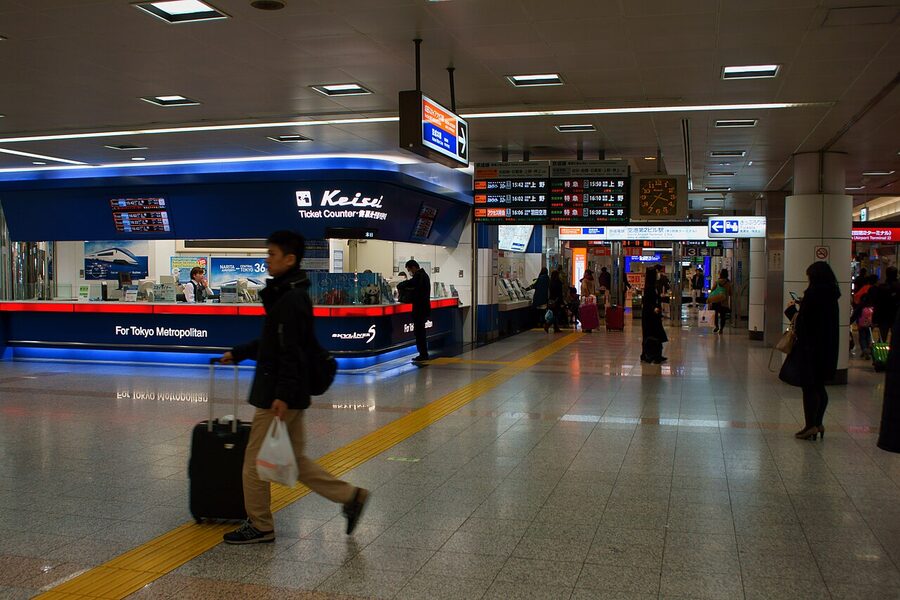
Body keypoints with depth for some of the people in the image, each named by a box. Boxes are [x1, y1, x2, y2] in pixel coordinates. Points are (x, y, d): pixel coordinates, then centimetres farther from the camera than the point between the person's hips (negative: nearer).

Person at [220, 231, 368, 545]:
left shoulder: (290, 300, -17)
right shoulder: (287, 295, 14)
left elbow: (292, 352, -23)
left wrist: (283, 394, -25)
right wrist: (237, 353, 27)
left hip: (278, 397, -10)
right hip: (290, 394, 10)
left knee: (256, 460, 3)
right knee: (295, 459, 16)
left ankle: (260, 526, 17)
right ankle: (350, 496, 17)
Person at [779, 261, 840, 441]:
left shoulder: (813, 293, -17)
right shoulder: (831, 295, 7)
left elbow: (802, 320, -16)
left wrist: (791, 309, 1)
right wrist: (802, 305, 12)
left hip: (811, 346, -8)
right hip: (828, 347, 8)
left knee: (809, 386, 0)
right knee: (819, 385, 15)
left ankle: (811, 425, 4)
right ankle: (818, 423, 21)